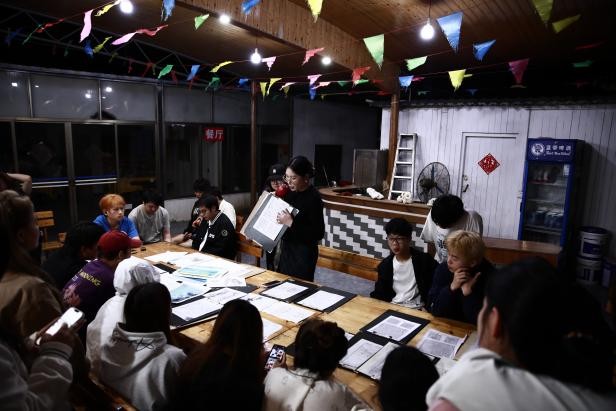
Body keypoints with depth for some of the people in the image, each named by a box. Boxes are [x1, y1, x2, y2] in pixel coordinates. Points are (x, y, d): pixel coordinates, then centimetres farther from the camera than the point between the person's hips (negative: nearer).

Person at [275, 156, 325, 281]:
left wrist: (291, 223, -25)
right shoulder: (292, 191, 3)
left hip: (303, 253, -7)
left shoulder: (313, 198, -19)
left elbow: (318, 233, -20)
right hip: (287, 249, 7)